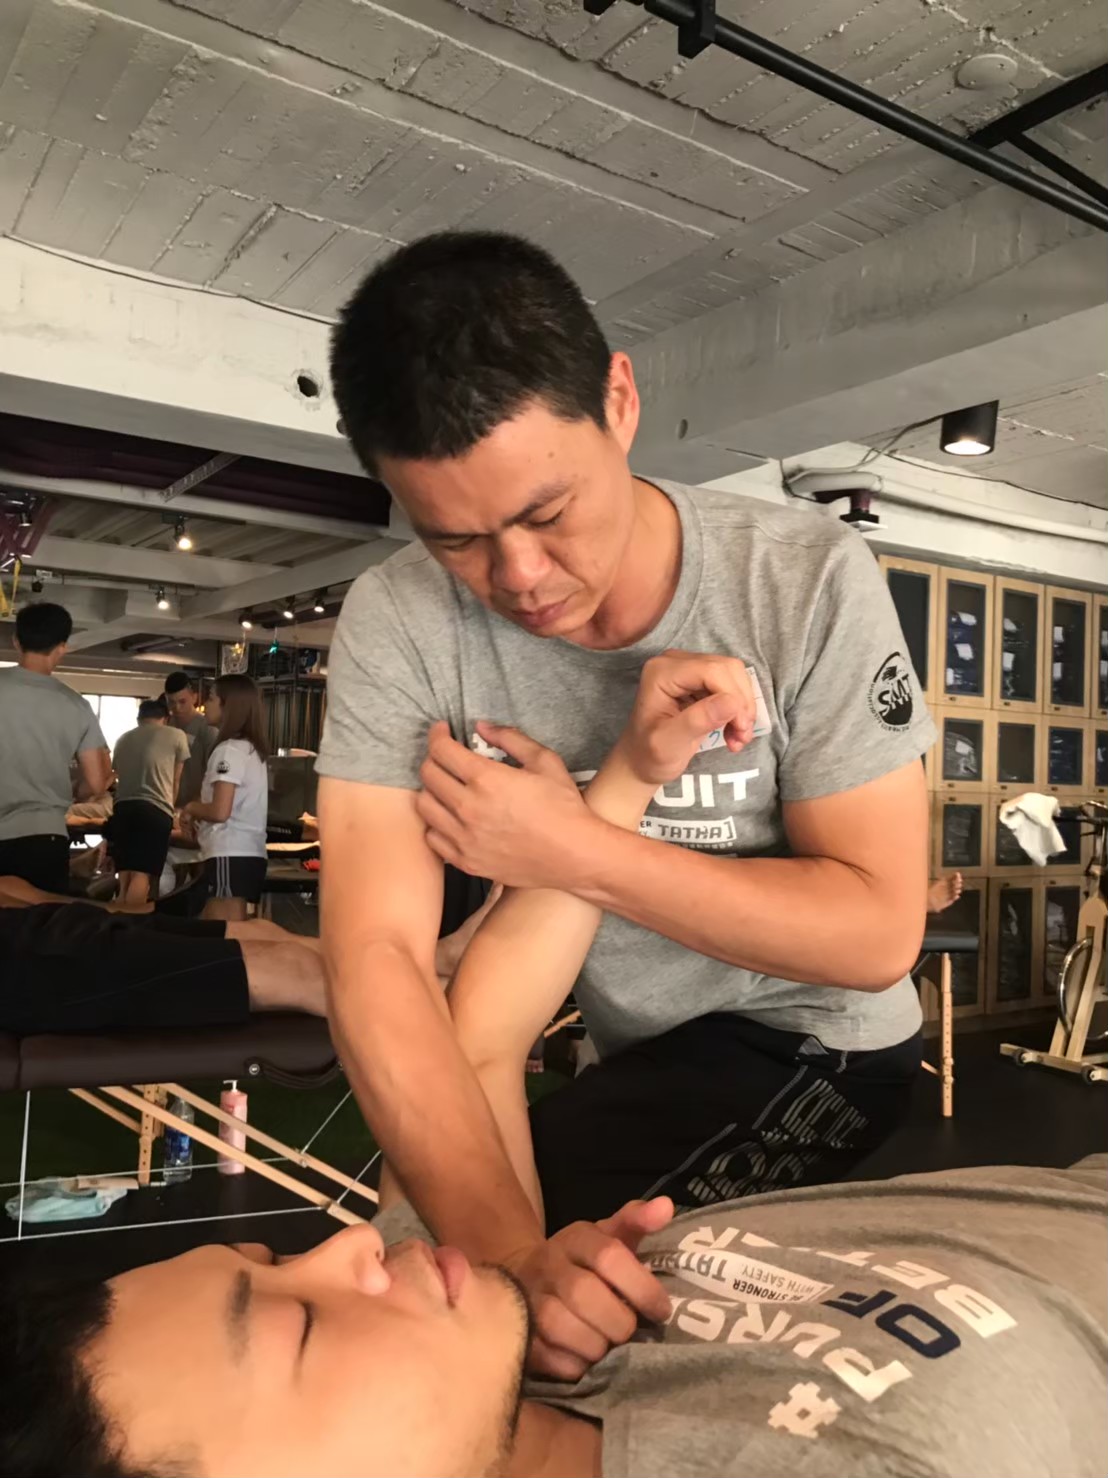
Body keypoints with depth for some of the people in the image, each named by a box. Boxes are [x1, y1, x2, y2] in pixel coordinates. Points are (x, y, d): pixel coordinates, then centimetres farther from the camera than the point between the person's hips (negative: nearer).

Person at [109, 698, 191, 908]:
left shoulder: (123, 739, 22)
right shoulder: (176, 736, 11)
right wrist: (170, 807, 35)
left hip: (122, 806, 5)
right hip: (155, 809, -4)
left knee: (125, 875, 8)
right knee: (142, 875, -9)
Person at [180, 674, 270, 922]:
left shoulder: (229, 750, -11)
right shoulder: (252, 748, 16)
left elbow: (220, 811, -18)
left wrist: (191, 808, 0)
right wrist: (198, 811, 10)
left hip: (229, 855, -9)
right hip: (249, 852, 9)